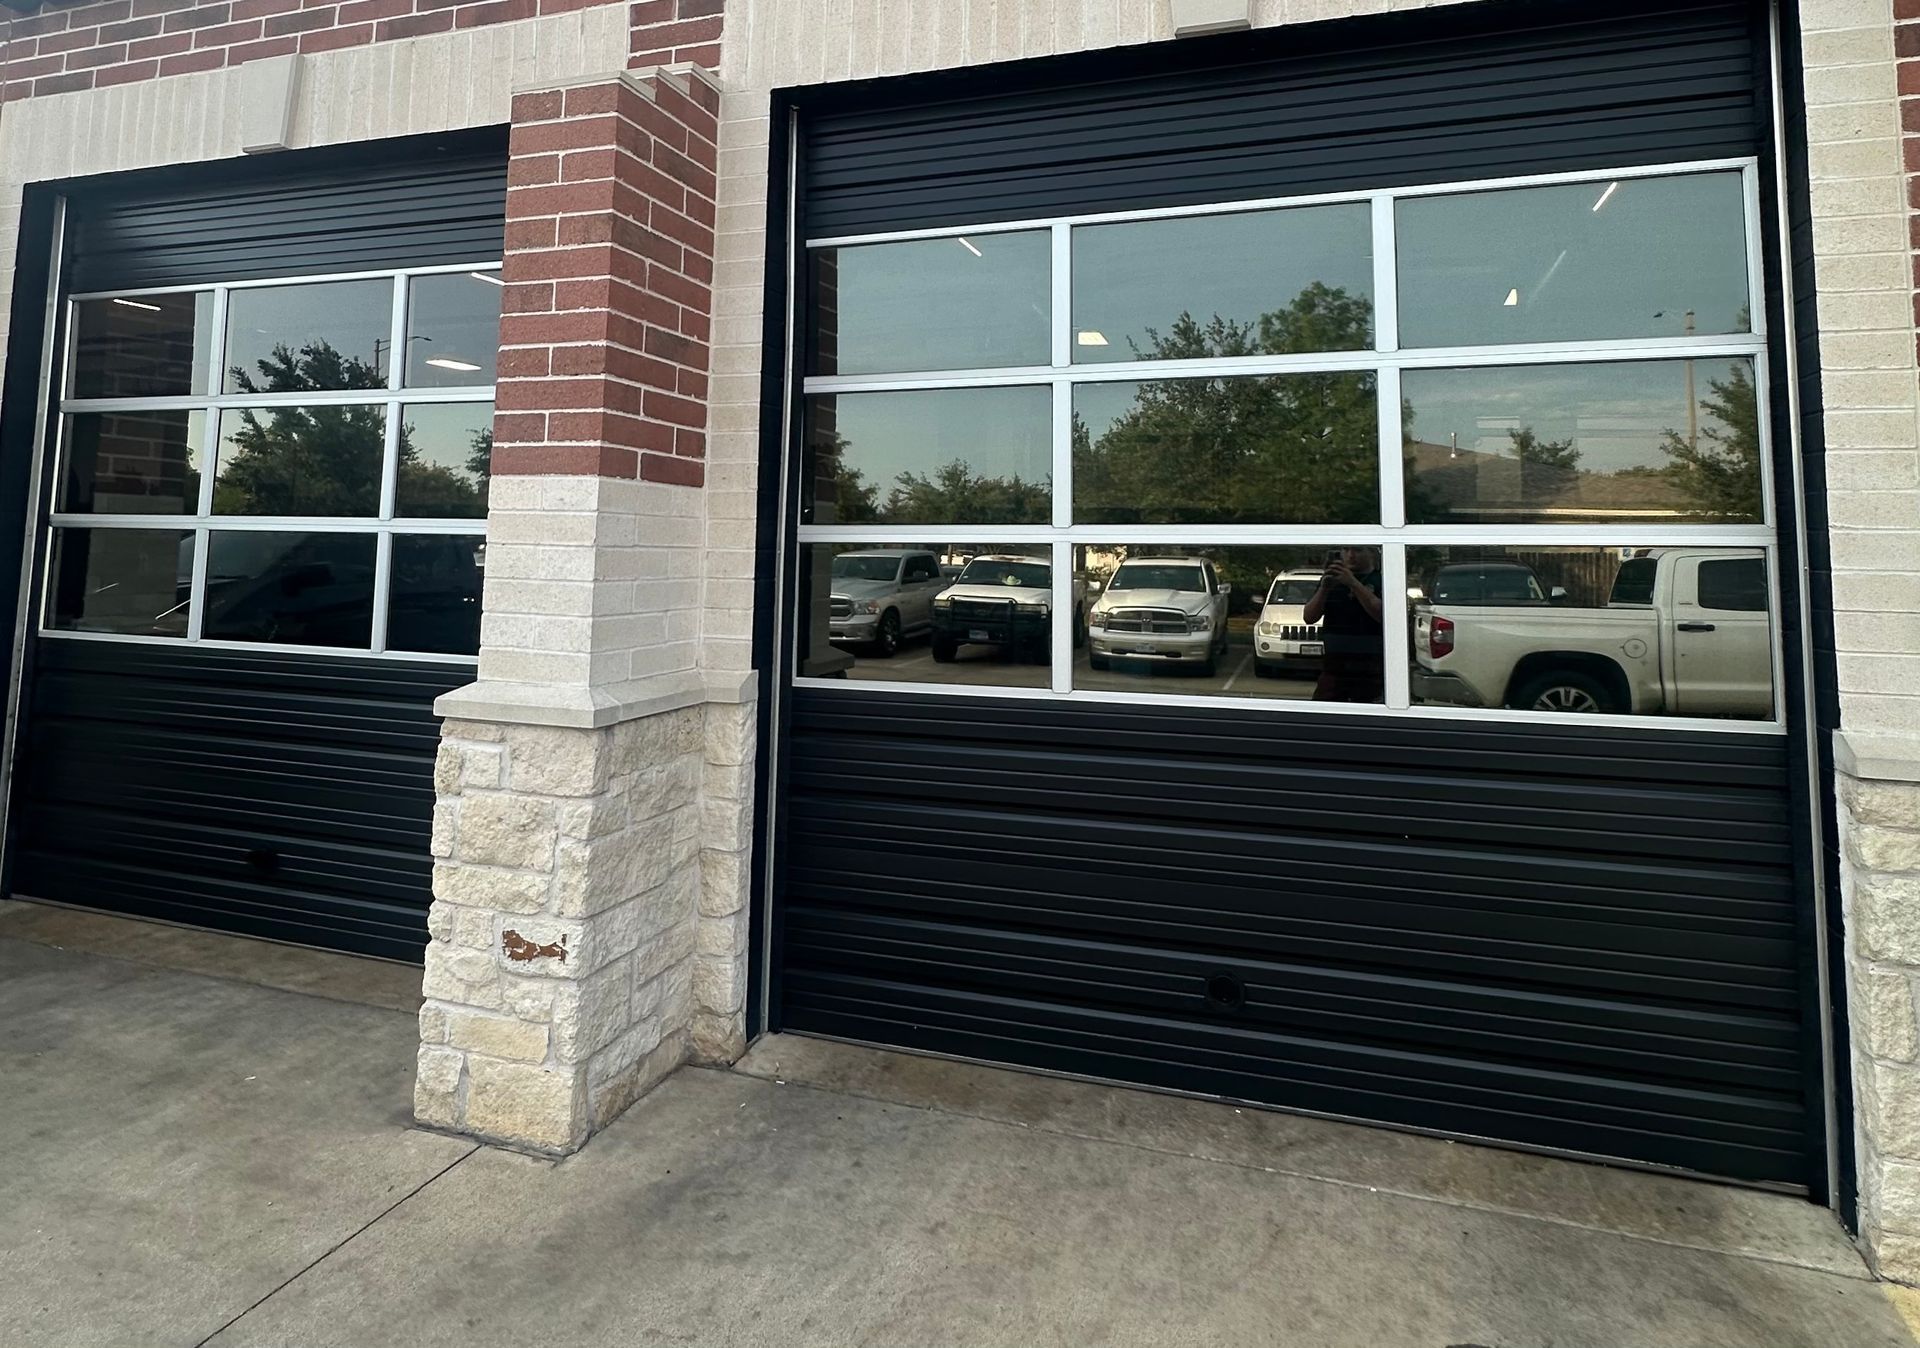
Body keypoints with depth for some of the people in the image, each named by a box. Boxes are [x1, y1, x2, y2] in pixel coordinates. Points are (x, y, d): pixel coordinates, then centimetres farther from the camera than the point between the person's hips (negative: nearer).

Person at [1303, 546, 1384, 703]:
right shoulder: (1331, 579, 13)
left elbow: (1383, 615, -16)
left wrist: (1353, 584, -20)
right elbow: (1309, 618, 6)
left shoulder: (1381, 580, 2)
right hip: (1333, 667, 3)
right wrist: (1324, 589, -10)